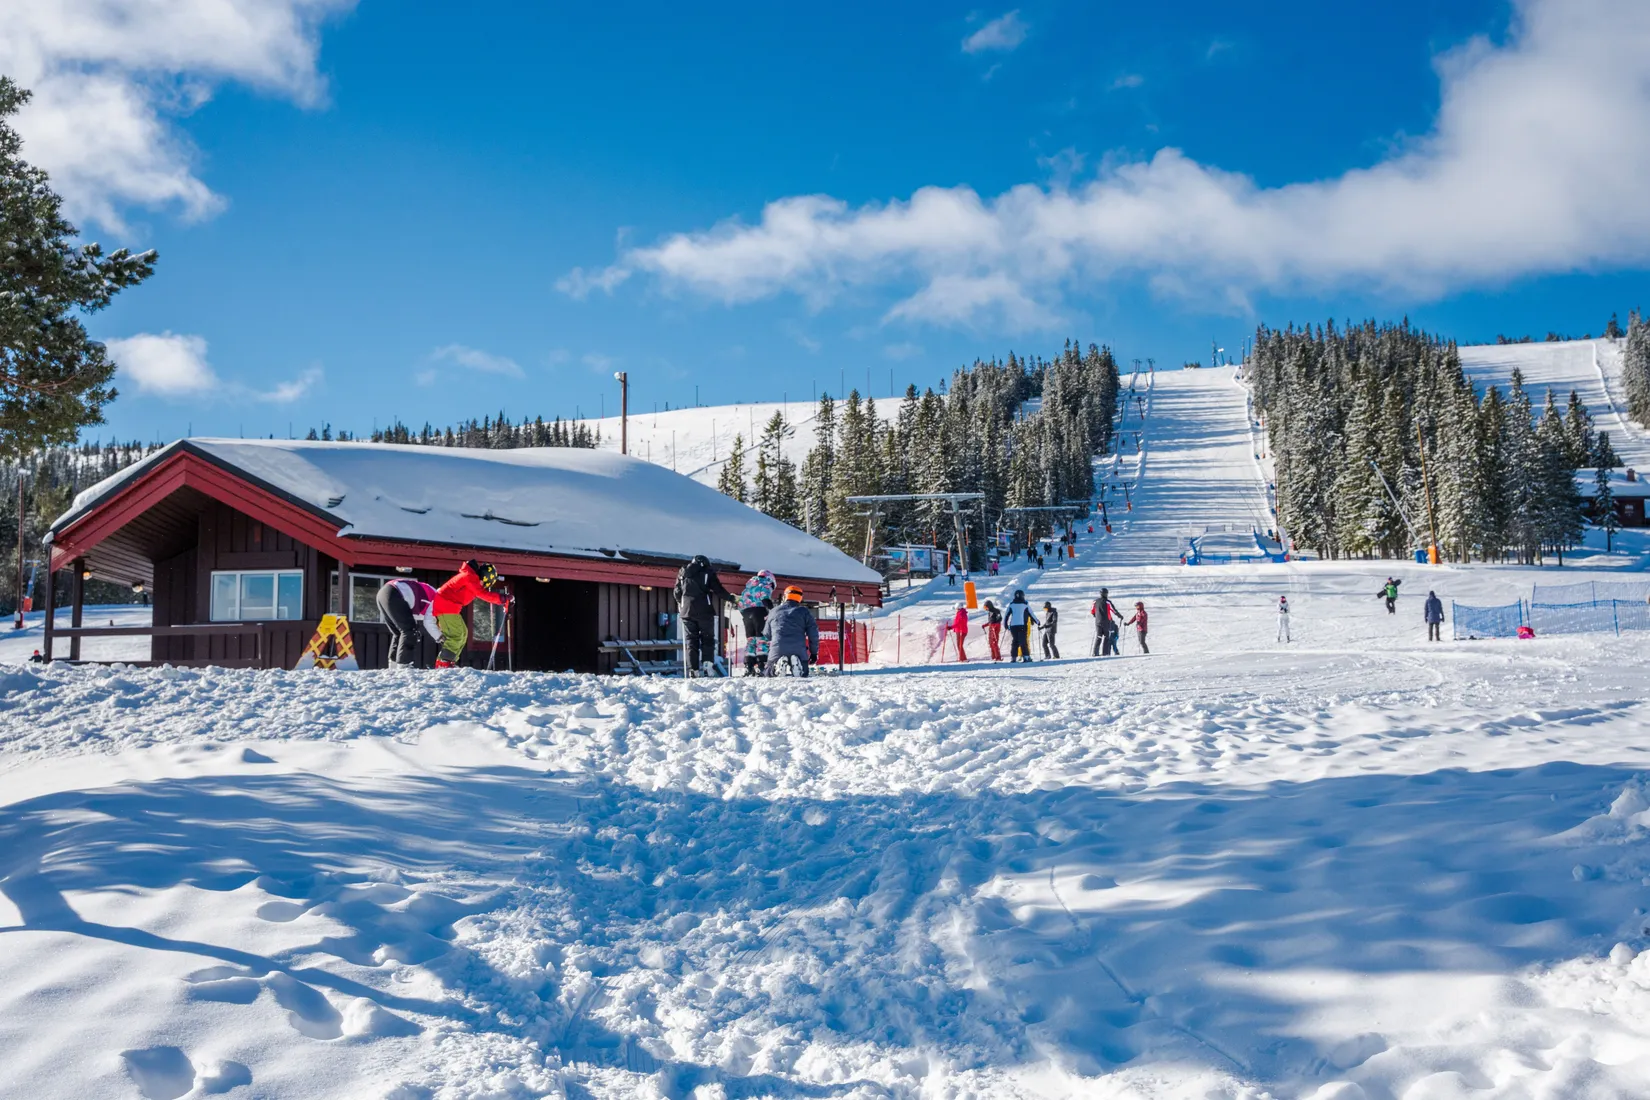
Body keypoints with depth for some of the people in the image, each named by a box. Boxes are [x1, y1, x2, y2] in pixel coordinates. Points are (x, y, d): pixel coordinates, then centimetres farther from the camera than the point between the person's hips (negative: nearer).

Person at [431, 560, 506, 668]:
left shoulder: (471, 576, 14)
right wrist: (501, 598, -20)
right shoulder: (470, 577, -16)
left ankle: (449, 662, 10)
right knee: (456, 635, -14)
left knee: (463, 633, 11)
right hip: (445, 605, -10)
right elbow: (482, 594, -22)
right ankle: (443, 664, -16)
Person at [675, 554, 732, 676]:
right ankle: (707, 662, -14)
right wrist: (730, 597, 11)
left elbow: (677, 593, 15)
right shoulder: (708, 572, 2)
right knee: (707, 638, 5)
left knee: (690, 640, 5)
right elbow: (718, 590, -4)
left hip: (687, 611, 3)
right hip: (704, 611, -3)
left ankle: (693, 669, -2)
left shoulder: (683, 573, 13)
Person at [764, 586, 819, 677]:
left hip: (776, 651, 1)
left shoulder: (773, 612, 19)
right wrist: (814, 652, 16)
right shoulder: (804, 612, 12)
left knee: (769, 674, 17)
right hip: (799, 651, -1)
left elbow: (766, 635, 26)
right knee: (803, 675, 18)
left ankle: (779, 665, -18)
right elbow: (813, 634, 7)